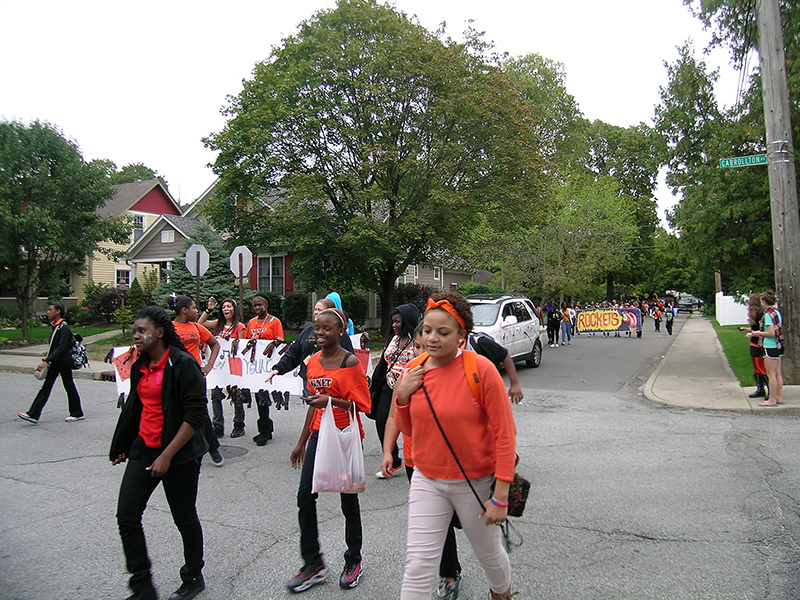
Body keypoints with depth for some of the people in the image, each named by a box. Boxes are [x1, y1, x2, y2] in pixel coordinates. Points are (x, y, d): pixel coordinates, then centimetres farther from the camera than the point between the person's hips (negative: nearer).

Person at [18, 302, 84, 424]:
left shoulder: (64, 328, -17)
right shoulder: (55, 326, 9)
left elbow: (61, 348, -23)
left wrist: (47, 361, -27)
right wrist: (47, 357, 7)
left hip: (64, 362, -8)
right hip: (55, 362, 8)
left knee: (69, 387, 3)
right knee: (46, 386, 4)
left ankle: (77, 414, 16)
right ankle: (33, 414, 2)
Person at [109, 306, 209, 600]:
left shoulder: (183, 364, -16)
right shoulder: (140, 367, 9)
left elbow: (195, 415, -19)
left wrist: (167, 456, -20)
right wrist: (122, 447, 21)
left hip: (179, 455, -7)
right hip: (143, 449, 7)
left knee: (185, 518, 8)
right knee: (126, 515, 3)